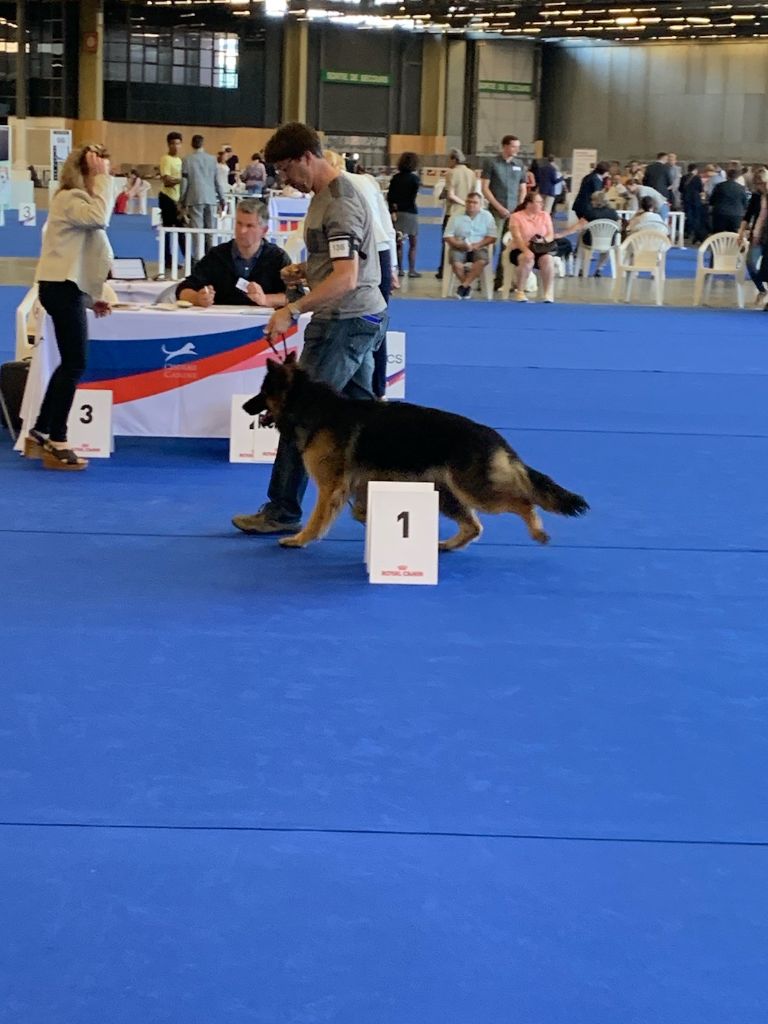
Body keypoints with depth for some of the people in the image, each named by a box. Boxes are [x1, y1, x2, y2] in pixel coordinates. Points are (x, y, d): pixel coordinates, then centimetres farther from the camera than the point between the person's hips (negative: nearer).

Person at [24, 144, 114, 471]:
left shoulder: (78, 200, 21)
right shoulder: (69, 199, -11)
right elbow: (100, 218, -31)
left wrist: (91, 297, 18)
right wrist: (101, 179, -20)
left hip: (68, 287, 10)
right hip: (61, 288, -10)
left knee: (71, 363, 13)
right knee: (75, 364, -9)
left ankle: (40, 434, 19)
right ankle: (56, 443, -5)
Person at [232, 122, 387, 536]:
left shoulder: (339, 204, -19)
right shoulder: (325, 194, 13)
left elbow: (346, 277, -28)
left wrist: (293, 310, -31)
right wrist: (304, 269, 7)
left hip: (345, 322, -11)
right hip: (365, 317, 11)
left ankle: (282, 512, 1)